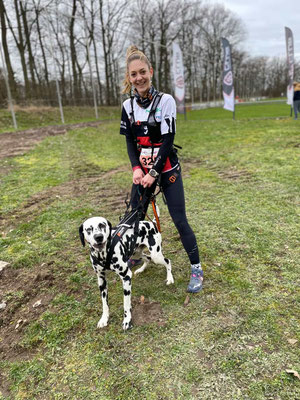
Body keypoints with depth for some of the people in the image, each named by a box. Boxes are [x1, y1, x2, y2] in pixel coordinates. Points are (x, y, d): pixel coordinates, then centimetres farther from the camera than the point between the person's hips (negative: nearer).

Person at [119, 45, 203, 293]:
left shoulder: (165, 100, -9)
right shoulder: (128, 105, 4)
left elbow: (168, 140, -13)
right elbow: (130, 140, 4)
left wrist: (154, 173, -17)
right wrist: (136, 168, -10)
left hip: (167, 170, -4)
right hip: (142, 170, 4)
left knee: (180, 220, -4)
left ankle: (196, 268, 13)